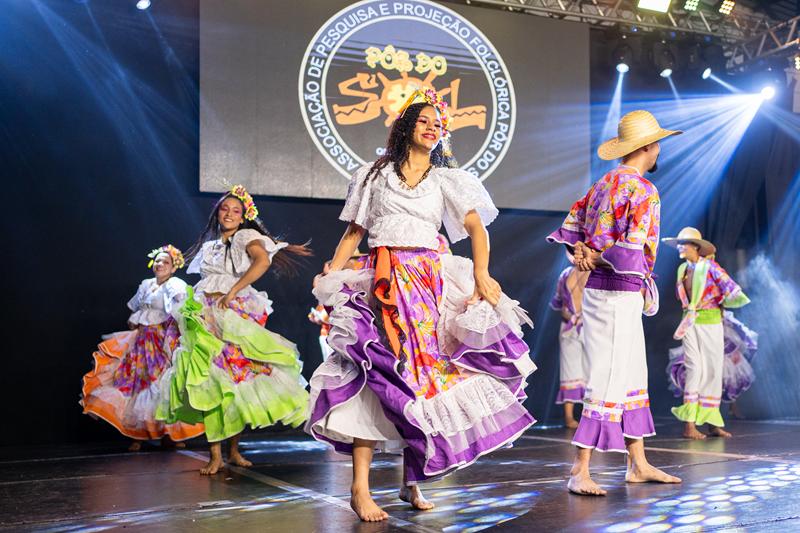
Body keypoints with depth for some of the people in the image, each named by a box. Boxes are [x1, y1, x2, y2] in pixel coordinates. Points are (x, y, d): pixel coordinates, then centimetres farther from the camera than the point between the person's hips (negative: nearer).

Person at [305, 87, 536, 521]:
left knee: (423, 375, -1)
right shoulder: (374, 175, 13)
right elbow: (353, 233, 12)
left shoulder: (445, 180, 14)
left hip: (431, 285, 2)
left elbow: (477, 227, 2)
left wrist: (481, 273, -14)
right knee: (375, 375, -12)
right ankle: (360, 489, -13)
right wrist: (329, 278, -1)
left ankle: (412, 481, 10)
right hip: (382, 284, -1)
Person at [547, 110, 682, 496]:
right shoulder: (643, 190, -14)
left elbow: (572, 224, 16)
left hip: (600, 291, 10)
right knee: (609, 382, -7)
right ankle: (580, 472, -3)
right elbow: (633, 249, -22)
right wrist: (599, 258, -7)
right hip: (619, 294, -10)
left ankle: (638, 464, 23)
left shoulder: (603, 184, 14)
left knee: (634, 378, 15)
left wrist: (581, 251, 0)